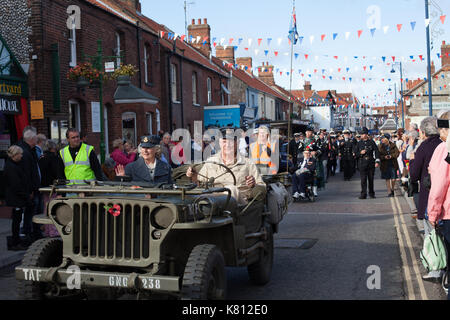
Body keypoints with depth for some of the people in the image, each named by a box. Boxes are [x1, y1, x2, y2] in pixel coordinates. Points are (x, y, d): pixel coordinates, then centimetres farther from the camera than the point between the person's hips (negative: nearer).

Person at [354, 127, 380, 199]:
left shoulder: (372, 142, 3)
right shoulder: (359, 143, 7)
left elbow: (376, 152, 1)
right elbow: (354, 153, 9)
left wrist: (377, 161, -8)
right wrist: (360, 153, -11)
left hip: (371, 164, 0)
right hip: (362, 164, 0)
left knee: (371, 179, 7)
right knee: (363, 179, -5)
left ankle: (371, 193, 20)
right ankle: (363, 194, -3)